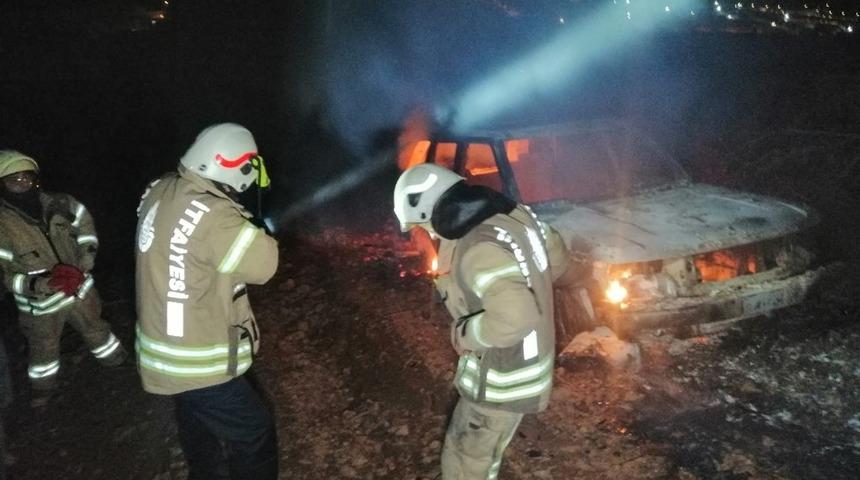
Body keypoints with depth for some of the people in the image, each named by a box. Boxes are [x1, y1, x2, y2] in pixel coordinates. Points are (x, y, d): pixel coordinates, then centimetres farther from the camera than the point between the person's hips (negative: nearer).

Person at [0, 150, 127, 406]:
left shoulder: (59, 205, -16)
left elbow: (87, 234, -4)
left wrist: (82, 270, -17)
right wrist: (38, 284, -35)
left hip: (80, 289, 2)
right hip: (40, 303, -2)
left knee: (95, 328, 26)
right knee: (43, 347, 22)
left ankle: (115, 358, 53)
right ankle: (43, 385, 48)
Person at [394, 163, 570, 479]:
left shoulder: (481, 250, -32)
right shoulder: (514, 214, -4)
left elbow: (515, 318, -43)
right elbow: (557, 256, 12)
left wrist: (466, 333, -24)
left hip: (502, 377, -9)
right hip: (523, 360, 9)